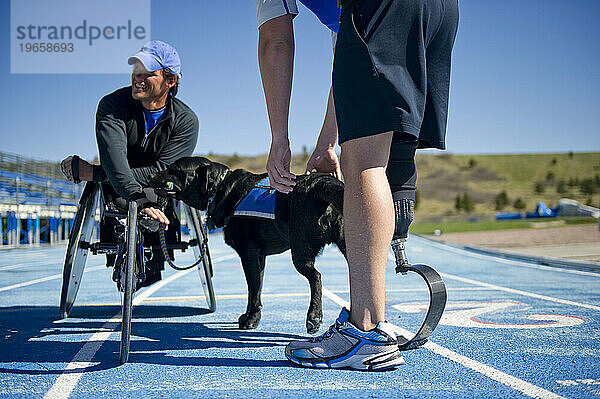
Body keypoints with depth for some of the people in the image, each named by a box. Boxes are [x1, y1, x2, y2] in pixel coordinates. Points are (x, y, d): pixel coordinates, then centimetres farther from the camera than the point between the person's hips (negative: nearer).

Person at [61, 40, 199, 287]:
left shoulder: (186, 120, -9)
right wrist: (138, 199, -48)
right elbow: (114, 159, -29)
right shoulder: (113, 105, -11)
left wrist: (95, 173, -25)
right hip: (119, 196, -1)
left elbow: (161, 171, -19)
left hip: (161, 196, 1)